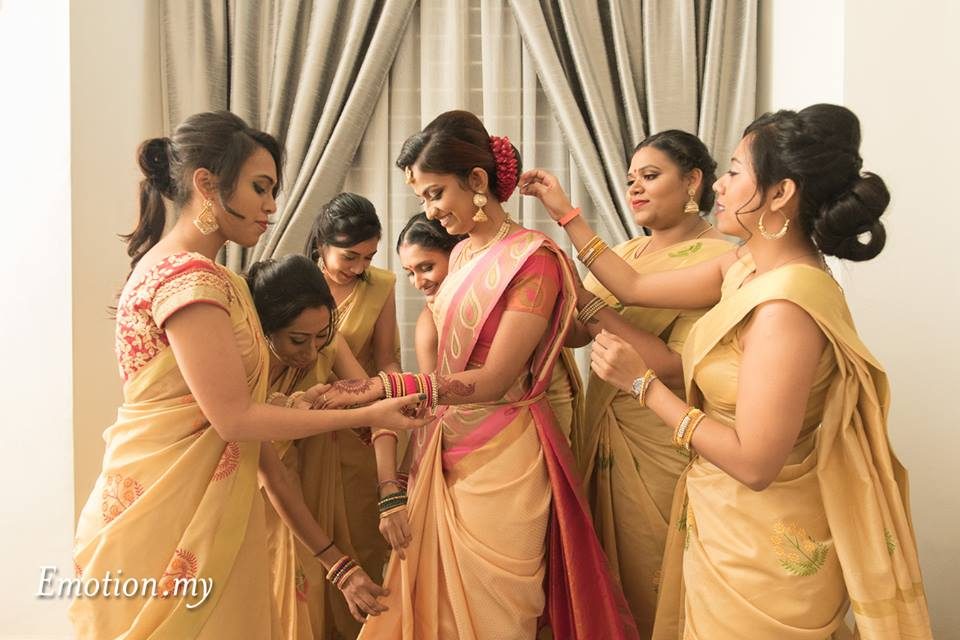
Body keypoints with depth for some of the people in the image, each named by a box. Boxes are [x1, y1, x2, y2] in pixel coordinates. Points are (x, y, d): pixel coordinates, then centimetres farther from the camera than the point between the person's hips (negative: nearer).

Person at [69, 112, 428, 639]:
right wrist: (368, 415, -13)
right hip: (171, 514, -9)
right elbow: (234, 417, -18)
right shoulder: (191, 278, -17)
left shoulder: (165, 264, 13)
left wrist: (287, 406, 13)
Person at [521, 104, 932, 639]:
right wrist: (565, 213, 11)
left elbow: (753, 462, -28)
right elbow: (634, 289, 7)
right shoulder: (746, 268, -1)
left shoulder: (787, 304, -28)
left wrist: (644, 383, -23)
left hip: (763, 548, -8)